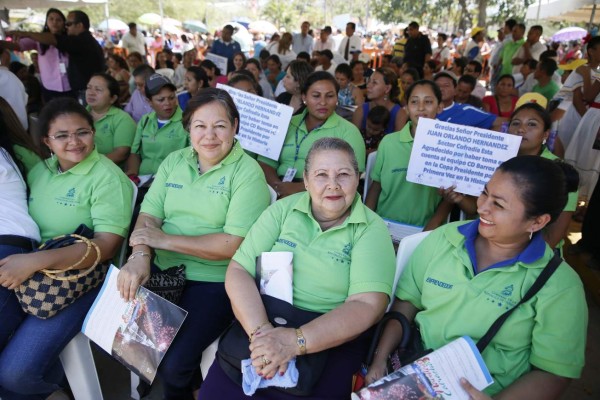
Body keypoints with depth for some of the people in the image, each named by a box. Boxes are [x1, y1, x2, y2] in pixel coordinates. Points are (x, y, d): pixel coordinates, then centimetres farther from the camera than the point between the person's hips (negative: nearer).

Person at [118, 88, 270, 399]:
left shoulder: (247, 173, -10)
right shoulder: (173, 162, 8)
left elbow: (234, 244, -18)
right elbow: (149, 215, 3)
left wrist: (166, 239, -17)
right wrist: (140, 255, -19)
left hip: (214, 280, -5)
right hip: (161, 269, 6)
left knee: (173, 362, -18)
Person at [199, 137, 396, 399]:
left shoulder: (372, 229, -4)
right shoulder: (282, 210, 3)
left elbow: (367, 305, -14)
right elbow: (238, 271, -3)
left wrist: (295, 341, -23)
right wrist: (260, 331, -19)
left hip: (331, 343, -1)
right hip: (265, 325, 2)